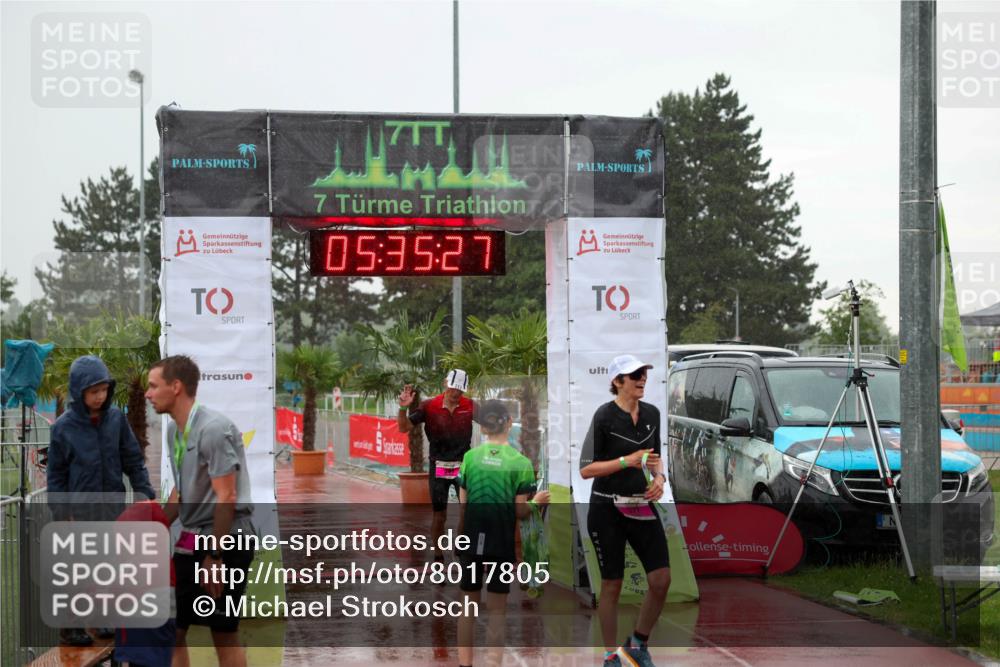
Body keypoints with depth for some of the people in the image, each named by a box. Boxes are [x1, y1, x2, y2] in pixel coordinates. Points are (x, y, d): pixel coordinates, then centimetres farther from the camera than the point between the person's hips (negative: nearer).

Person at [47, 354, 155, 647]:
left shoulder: (116, 418, -3)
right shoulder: (64, 427, -8)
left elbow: (133, 460, 5)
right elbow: (56, 475, -2)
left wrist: (146, 494, -1)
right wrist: (63, 513, -5)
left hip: (113, 507, 3)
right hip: (81, 510, -3)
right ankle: (70, 626, 11)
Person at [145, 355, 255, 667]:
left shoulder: (213, 429, -18)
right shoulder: (173, 429, 9)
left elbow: (226, 497, -19)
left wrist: (215, 556, -19)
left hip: (225, 539, -8)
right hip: (191, 539, 8)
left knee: (224, 633, -1)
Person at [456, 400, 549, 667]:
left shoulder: (470, 457, -1)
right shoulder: (521, 462, -6)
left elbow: (462, 505, 0)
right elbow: (520, 511, -6)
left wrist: (459, 538, 11)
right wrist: (536, 502, 13)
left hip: (471, 540, 2)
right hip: (502, 544, -2)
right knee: (496, 610, 6)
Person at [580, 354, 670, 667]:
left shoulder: (652, 413, 6)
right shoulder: (604, 415, -12)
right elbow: (586, 469, -12)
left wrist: (658, 478, -1)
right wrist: (628, 460, -21)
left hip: (642, 507, 5)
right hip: (607, 509, -5)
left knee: (661, 580, -3)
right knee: (612, 585, 3)